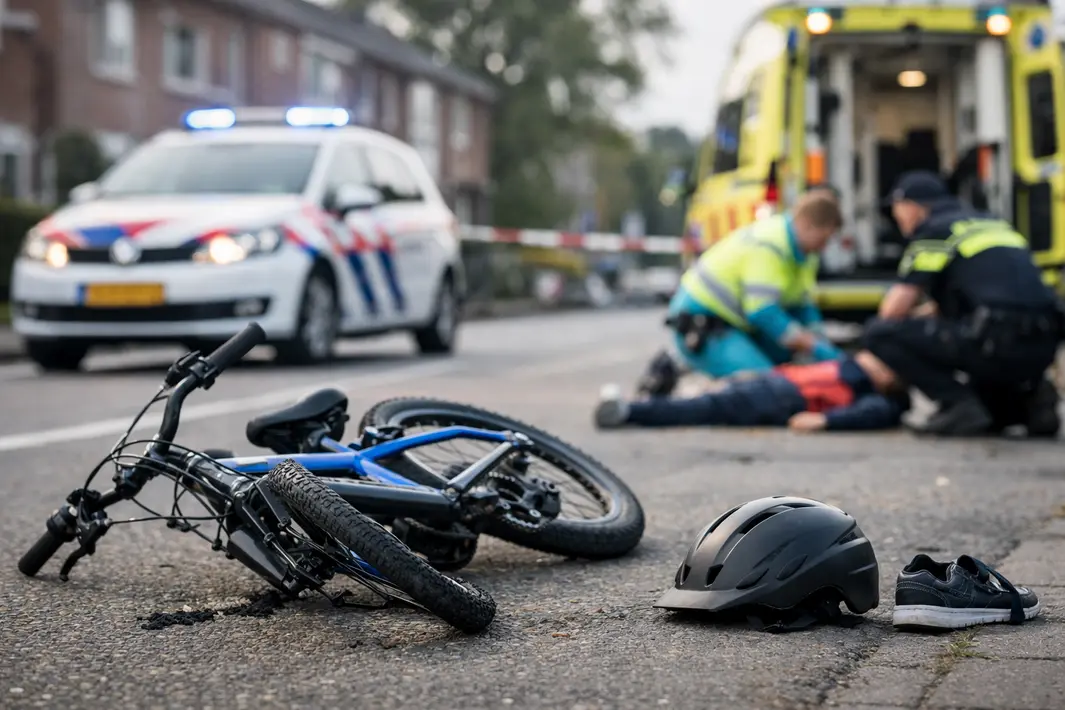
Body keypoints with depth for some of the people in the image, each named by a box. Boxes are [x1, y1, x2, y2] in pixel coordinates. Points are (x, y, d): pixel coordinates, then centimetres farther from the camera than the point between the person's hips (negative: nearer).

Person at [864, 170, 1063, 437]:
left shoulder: (934, 230, 1)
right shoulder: (992, 223, 25)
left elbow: (895, 309, -2)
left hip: (998, 341, -9)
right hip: (1043, 349, 9)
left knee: (880, 333, -3)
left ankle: (958, 404, -10)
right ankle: (1027, 395, 7)